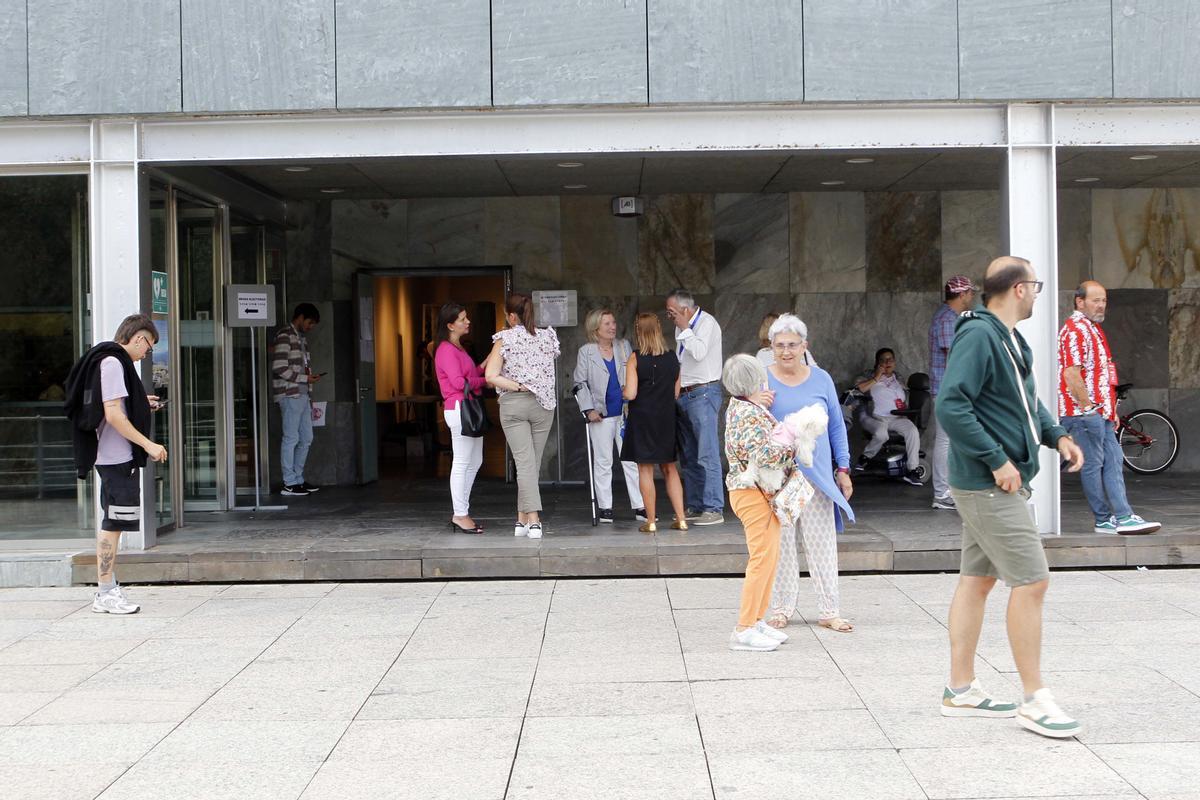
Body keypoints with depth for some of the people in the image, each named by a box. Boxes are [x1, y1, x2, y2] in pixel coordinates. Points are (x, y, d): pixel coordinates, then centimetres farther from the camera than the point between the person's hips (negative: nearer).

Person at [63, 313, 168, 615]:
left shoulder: (109, 360, 17)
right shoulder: (113, 363, -14)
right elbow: (113, 415, -20)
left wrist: (141, 404, 19)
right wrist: (148, 444, -19)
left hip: (111, 457, 10)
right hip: (118, 457, -10)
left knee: (112, 524, 16)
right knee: (114, 524, -6)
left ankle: (107, 589, 24)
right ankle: (106, 594, -1)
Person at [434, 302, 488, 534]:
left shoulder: (459, 348, 19)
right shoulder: (446, 350, -12)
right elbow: (459, 382, -21)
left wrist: (485, 364, 8)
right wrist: (484, 380, -10)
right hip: (459, 409, -11)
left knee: (474, 463, 13)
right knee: (461, 463, -7)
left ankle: (460, 514, 18)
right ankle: (460, 516, -3)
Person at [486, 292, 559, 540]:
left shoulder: (505, 339, -6)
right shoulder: (547, 337, 3)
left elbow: (491, 376, -14)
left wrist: (517, 386, -9)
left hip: (513, 404, -3)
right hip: (543, 404, 3)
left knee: (524, 463, -5)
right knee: (533, 463, 11)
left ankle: (532, 520, -14)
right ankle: (523, 519, 16)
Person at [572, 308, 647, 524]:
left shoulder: (624, 346, 9)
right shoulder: (586, 352, 1)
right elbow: (580, 383, 0)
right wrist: (589, 409, -8)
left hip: (625, 413, 2)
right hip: (601, 415, -2)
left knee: (631, 460, 1)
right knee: (603, 462, 4)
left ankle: (639, 506, 3)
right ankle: (604, 508, 10)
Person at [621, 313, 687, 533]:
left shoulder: (635, 358, -11)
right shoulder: (673, 358, 1)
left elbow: (630, 394, -16)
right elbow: (676, 393, 6)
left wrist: (624, 390, 6)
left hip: (642, 418, -4)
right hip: (667, 418, 4)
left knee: (645, 469, 3)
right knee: (669, 468, 14)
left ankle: (651, 521, 4)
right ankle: (681, 518, 11)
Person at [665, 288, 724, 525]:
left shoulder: (707, 323, -8)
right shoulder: (682, 328, 16)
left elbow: (699, 352, -24)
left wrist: (684, 328, -16)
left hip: (703, 393, -9)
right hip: (683, 396, 9)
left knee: (707, 455, -11)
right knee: (688, 457, 11)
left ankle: (714, 509, -10)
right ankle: (694, 507, 18)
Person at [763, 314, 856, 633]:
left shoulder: (821, 379, 6)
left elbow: (836, 426, 12)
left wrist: (843, 469, 9)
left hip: (816, 475, 1)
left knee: (822, 542, 2)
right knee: (780, 542, 6)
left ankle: (829, 611, 10)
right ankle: (782, 608, 17)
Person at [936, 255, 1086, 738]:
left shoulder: (1010, 339, 13)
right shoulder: (978, 335, -18)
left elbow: (1026, 402, 24)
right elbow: (950, 406, -26)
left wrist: (1056, 436, 6)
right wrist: (997, 461, -24)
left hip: (994, 484, 10)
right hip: (991, 486, -10)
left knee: (977, 579, 13)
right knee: (1031, 581, -7)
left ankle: (961, 690, 21)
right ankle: (1035, 701, 2)